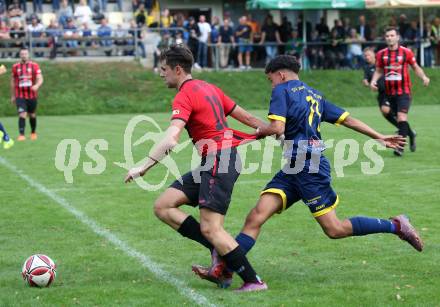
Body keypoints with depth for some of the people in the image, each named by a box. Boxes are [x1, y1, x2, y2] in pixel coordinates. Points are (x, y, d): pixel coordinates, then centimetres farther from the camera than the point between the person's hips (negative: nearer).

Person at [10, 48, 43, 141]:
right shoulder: (15, 67, 4)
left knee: (32, 115, 14)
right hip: (20, 96, -1)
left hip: (32, 95, 1)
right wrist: (12, 96, 15)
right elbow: (13, 82, 13)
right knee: (22, 114, -16)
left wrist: (37, 85, -31)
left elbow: (40, 79, -8)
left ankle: (33, 133, 35)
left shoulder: (34, 66, 0)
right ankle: (21, 135, -18)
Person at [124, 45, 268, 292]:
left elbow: (171, 141, -23)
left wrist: (143, 168, -22)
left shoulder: (185, 96, -11)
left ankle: (253, 281, -5)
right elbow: (245, 116, 20)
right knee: (163, 207, 4)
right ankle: (220, 251, 2)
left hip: (219, 160, -10)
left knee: (210, 228, -11)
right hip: (212, 163, 10)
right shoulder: (208, 88, 17)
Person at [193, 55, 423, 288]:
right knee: (256, 216, -4)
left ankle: (396, 226, 8)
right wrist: (379, 138, 24)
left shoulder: (282, 90, -3)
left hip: (310, 168, -9)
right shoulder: (315, 95, 21)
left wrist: (261, 131, 6)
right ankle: (222, 269, -13)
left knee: (335, 230, -3)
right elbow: (348, 119, 20)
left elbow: (277, 128, -16)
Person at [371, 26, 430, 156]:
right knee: (398, 119, 13)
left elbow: (415, 67, 4)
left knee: (402, 117, -17)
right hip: (390, 92, 4)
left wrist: (423, 77, -12)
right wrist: (373, 81, -4)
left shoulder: (406, 52, -5)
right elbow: (378, 71, 13)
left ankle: (400, 147, -15)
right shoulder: (381, 54, 3)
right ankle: (411, 134, 42)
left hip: (404, 91, -4)